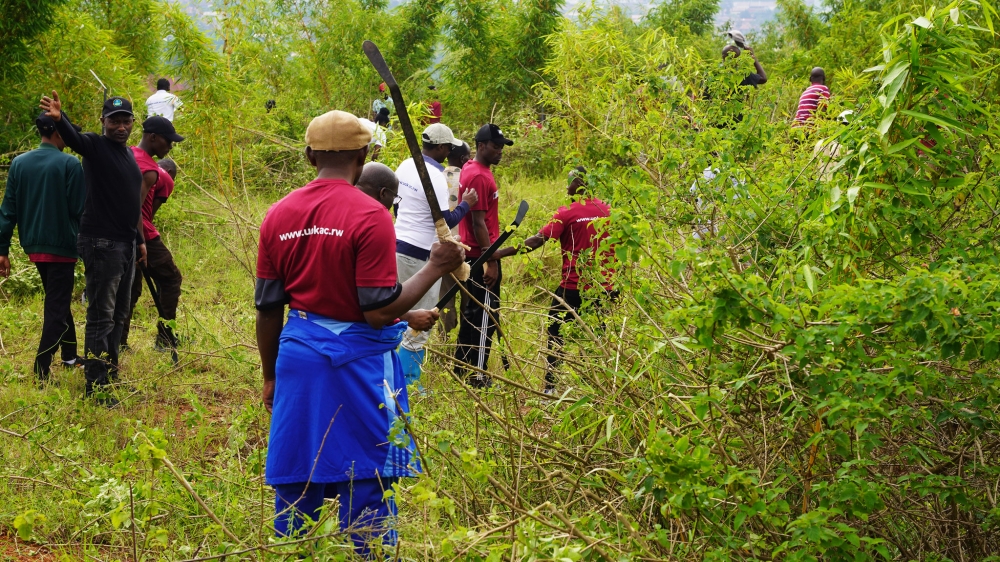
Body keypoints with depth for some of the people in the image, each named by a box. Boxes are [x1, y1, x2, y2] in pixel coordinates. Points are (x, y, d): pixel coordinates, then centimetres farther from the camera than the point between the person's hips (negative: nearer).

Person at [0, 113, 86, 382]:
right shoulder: (70, 164, -13)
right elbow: (80, 209, -11)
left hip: (34, 246, 6)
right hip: (62, 246, -6)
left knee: (57, 300, 23)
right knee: (57, 307, 0)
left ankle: (69, 354, 34)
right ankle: (41, 370, -8)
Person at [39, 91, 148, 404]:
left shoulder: (129, 154, 15)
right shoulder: (96, 147, -9)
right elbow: (73, 138, -32)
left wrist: (139, 240, 23)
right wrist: (59, 119, -53)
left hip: (126, 245, 8)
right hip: (102, 245, -8)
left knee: (118, 315, 14)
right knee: (101, 317, -7)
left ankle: (110, 375, 25)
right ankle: (95, 388, -3)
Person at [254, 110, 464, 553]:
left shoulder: (278, 215, 3)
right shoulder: (370, 216, -14)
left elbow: (267, 309, 7)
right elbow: (379, 311, -16)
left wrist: (270, 377, 19)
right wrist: (435, 268, -6)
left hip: (298, 356, 5)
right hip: (356, 362, -5)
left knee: (296, 483, 13)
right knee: (365, 483, 4)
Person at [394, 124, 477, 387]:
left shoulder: (405, 166, 7)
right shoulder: (435, 177, -18)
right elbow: (446, 221, -16)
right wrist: (466, 204, -1)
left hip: (398, 244, 9)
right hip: (421, 254, -9)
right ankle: (408, 383, 2)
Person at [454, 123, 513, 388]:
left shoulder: (471, 169, 12)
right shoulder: (479, 177, -19)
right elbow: (479, 222, -22)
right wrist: (491, 262, -21)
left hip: (472, 254, 10)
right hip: (482, 256, -10)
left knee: (472, 311, 16)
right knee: (485, 315, -4)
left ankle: (462, 366, 24)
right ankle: (476, 375, 1)